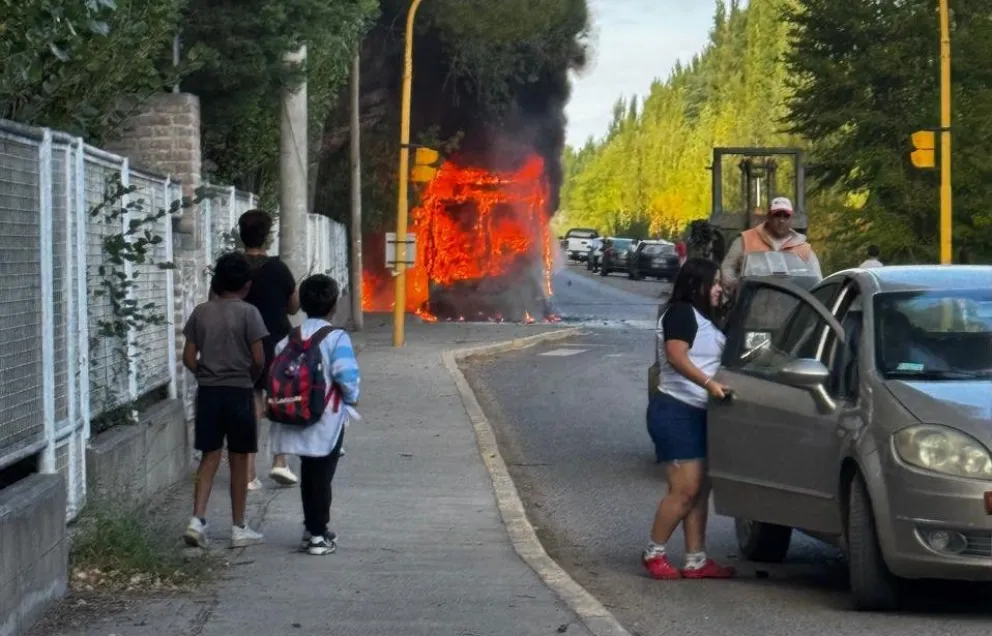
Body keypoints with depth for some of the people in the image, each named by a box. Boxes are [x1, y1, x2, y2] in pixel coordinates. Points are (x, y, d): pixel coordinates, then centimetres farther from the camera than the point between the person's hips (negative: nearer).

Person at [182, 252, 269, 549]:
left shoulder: (201, 312, 3)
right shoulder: (248, 313, -9)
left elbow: (189, 357, 3)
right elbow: (258, 358, -12)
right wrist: (251, 377, 7)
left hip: (208, 391, 3)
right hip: (238, 392, -3)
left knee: (210, 457, 9)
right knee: (239, 460, 6)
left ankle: (197, 519, -6)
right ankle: (238, 529, 11)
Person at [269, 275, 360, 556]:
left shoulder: (289, 339, 1)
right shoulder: (336, 337, -14)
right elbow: (346, 376, -21)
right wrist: (351, 398, -2)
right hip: (328, 418, -5)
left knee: (308, 474, 17)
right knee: (322, 476, 3)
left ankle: (311, 528, 26)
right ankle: (319, 535, 4)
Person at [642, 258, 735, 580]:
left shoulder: (702, 318, 20)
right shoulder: (681, 313, -10)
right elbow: (677, 356, -24)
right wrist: (708, 382, -33)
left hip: (696, 413, 10)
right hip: (675, 411, -10)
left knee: (700, 490, 6)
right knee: (684, 489, -11)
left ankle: (696, 561, 7)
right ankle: (654, 553, 0)